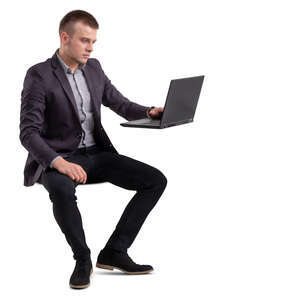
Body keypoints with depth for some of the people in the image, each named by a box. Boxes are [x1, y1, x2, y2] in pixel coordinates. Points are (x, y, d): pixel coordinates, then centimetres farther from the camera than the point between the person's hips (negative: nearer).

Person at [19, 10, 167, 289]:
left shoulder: (93, 68, 8)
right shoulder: (39, 75, -11)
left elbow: (120, 104, 15)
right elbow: (28, 133, -17)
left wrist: (150, 112, -8)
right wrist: (59, 162, -34)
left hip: (96, 153, 6)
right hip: (56, 158, -6)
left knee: (156, 180, -10)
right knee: (62, 190, -41)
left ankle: (114, 251, -6)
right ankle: (83, 258, -16)